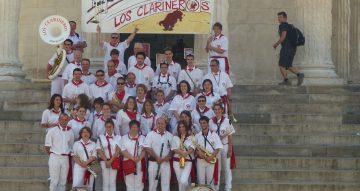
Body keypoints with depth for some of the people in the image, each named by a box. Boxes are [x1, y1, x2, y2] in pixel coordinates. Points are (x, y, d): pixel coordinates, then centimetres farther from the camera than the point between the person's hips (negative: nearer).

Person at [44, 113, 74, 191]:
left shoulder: (70, 132, 9)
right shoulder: (52, 131, -3)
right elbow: (47, 147, 0)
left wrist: (69, 154, 10)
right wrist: (53, 155, 2)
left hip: (66, 158, 4)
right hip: (55, 157, -4)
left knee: (63, 182, 6)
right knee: (54, 181, -5)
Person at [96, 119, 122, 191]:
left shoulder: (118, 137, 2)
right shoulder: (101, 137, 3)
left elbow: (117, 150, -4)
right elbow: (99, 150, -3)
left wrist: (111, 161, -13)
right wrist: (106, 161, -12)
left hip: (114, 161, 0)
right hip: (104, 161, 0)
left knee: (113, 182, 2)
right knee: (105, 182, 3)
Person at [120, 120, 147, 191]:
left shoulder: (142, 138, 11)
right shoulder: (124, 138, 7)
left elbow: (144, 150, 2)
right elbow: (123, 151, -4)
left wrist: (139, 158, -17)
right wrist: (132, 158, -17)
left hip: (140, 163, 1)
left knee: (139, 184, 0)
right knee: (129, 183, 0)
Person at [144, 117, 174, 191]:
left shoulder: (170, 135, 7)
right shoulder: (151, 134, -3)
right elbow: (147, 148, -10)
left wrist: (168, 156, -9)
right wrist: (156, 157, -15)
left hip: (165, 163, 2)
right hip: (153, 162, -2)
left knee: (166, 183, 4)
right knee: (152, 183, 4)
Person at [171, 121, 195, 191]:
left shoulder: (191, 137, 4)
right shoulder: (175, 137, 9)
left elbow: (192, 148, -9)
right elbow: (173, 149, -2)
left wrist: (186, 153, -30)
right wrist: (180, 152, -22)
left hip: (187, 161, -3)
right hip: (177, 161, 3)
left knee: (183, 181, -19)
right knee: (180, 181, 7)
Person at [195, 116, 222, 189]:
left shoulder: (214, 135, -2)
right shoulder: (197, 136, 5)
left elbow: (218, 148, -5)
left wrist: (212, 157, -18)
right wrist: (198, 152, -15)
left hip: (211, 161, -2)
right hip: (200, 160, 2)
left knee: (210, 180, 2)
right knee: (201, 180, 5)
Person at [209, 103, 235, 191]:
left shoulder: (227, 121, -7)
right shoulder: (210, 122, -1)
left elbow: (230, 137, -4)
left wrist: (230, 150, -7)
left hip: (225, 146, -2)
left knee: (227, 168, 6)